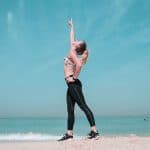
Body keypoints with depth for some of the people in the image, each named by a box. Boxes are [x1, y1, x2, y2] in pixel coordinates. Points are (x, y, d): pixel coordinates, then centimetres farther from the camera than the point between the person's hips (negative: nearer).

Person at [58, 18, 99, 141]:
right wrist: (72, 26, 44)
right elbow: (72, 38, 32)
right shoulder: (72, 51, 16)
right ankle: (69, 133, 9)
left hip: (74, 84, -9)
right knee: (70, 110, 7)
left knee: (83, 106, -13)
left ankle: (95, 131, -16)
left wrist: (74, 77, -18)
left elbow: (79, 64, -27)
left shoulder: (72, 53, -8)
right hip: (71, 85, 9)